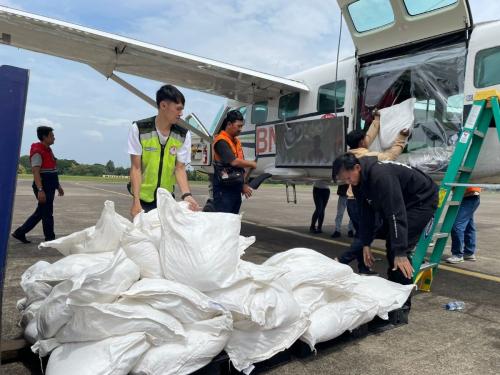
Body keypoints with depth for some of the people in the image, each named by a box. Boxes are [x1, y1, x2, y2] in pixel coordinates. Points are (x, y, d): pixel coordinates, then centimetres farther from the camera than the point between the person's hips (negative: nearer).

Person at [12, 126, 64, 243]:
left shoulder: (48, 150, 16)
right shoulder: (37, 152, -15)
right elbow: (36, 172, -22)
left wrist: (58, 185, 24)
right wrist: (40, 190, -29)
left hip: (50, 187, 10)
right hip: (43, 188, -10)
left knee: (40, 213, 16)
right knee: (47, 214, 0)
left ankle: (20, 233, 25)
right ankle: (50, 239, 10)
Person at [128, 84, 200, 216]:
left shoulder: (184, 135, -6)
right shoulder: (138, 129, -12)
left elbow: (180, 168, -5)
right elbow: (136, 168, -11)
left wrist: (186, 194, -22)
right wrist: (136, 201, -16)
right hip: (143, 199, -2)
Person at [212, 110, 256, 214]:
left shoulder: (236, 142, 14)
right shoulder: (221, 141, -12)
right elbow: (234, 162, -22)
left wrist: (244, 185, 11)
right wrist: (252, 164, -7)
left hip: (236, 188, 8)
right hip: (224, 189, -8)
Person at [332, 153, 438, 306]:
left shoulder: (381, 175, -35)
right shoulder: (358, 181, -7)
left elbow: (396, 214, -37)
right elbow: (365, 213, -1)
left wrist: (400, 253, -38)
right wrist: (366, 244, -4)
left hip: (423, 200, -9)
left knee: (399, 247, -16)